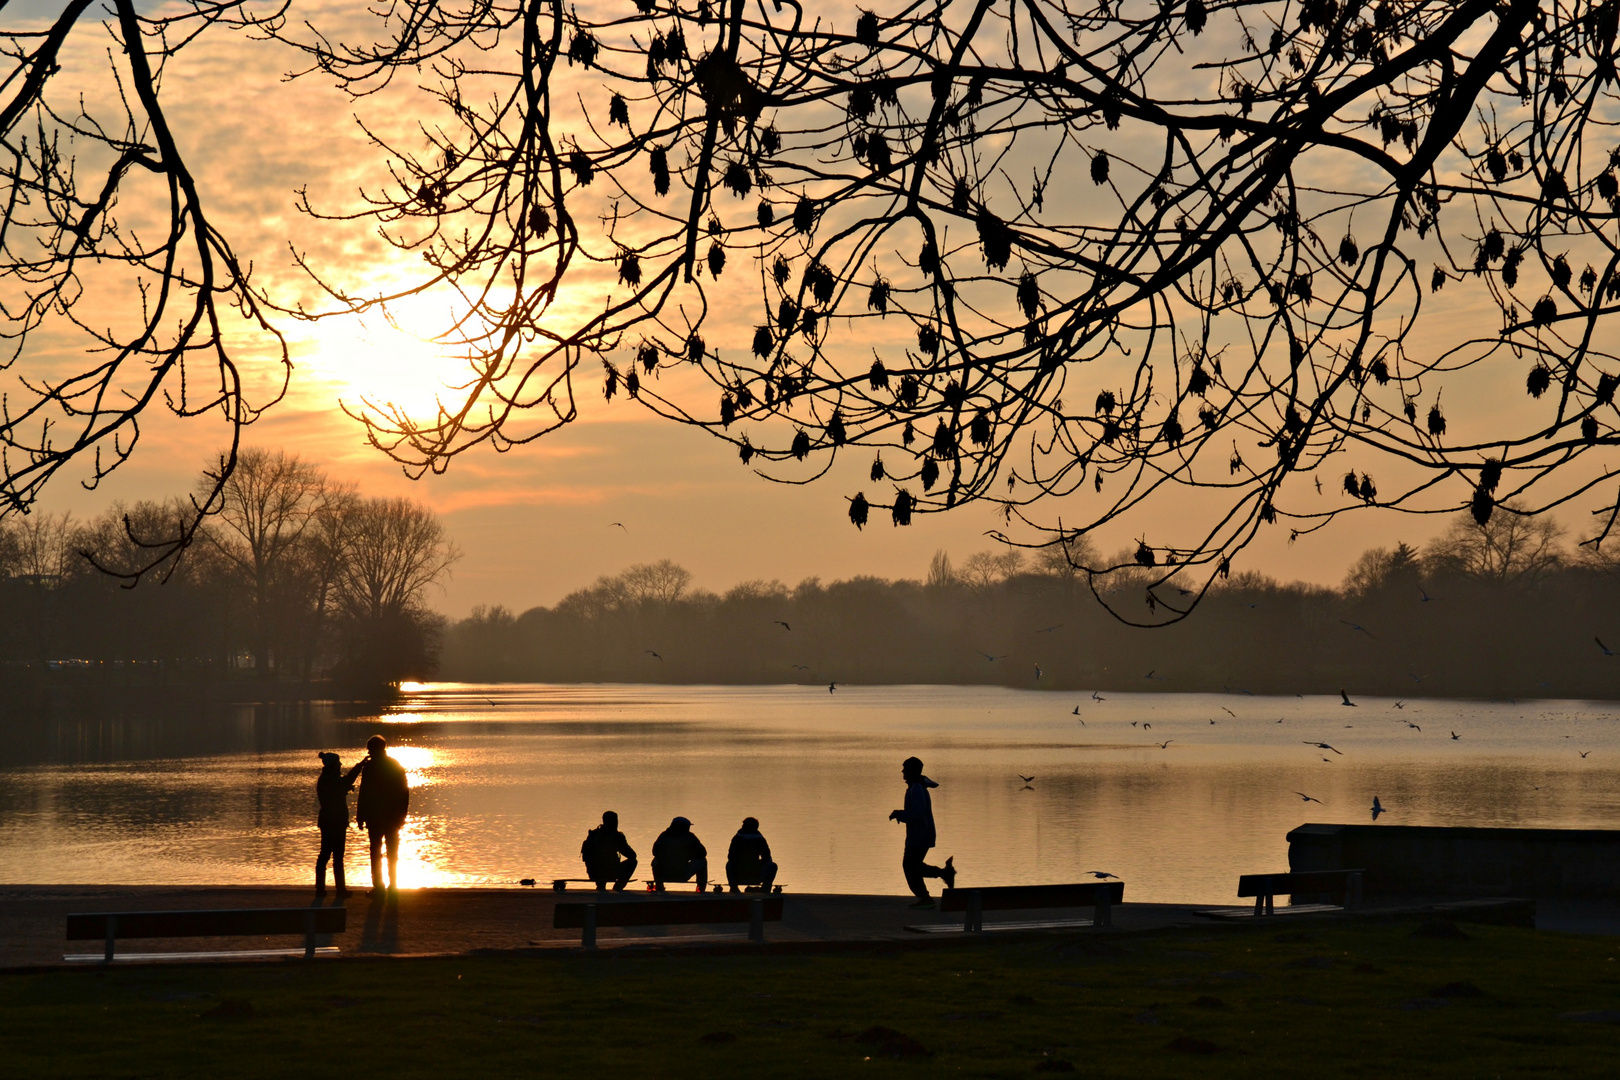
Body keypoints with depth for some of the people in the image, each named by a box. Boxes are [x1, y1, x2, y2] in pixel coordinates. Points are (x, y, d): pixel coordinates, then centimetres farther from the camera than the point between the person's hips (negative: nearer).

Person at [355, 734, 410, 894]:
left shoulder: (370, 767, -10)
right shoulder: (397, 766, 7)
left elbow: (364, 793, -11)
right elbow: (405, 792, 9)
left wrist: (360, 817, -6)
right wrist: (402, 814, 15)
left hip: (374, 816, -5)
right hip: (393, 816, 5)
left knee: (376, 851, -1)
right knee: (393, 852, 12)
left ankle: (378, 886, -5)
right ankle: (393, 884, 12)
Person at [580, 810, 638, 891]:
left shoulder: (593, 834, 5)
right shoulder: (617, 836, -9)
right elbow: (632, 855, -3)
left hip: (593, 875, 5)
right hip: (610, 874, -5)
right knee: (632, 861, 16)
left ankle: (600, 885, 30)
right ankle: (618, 887, 13)